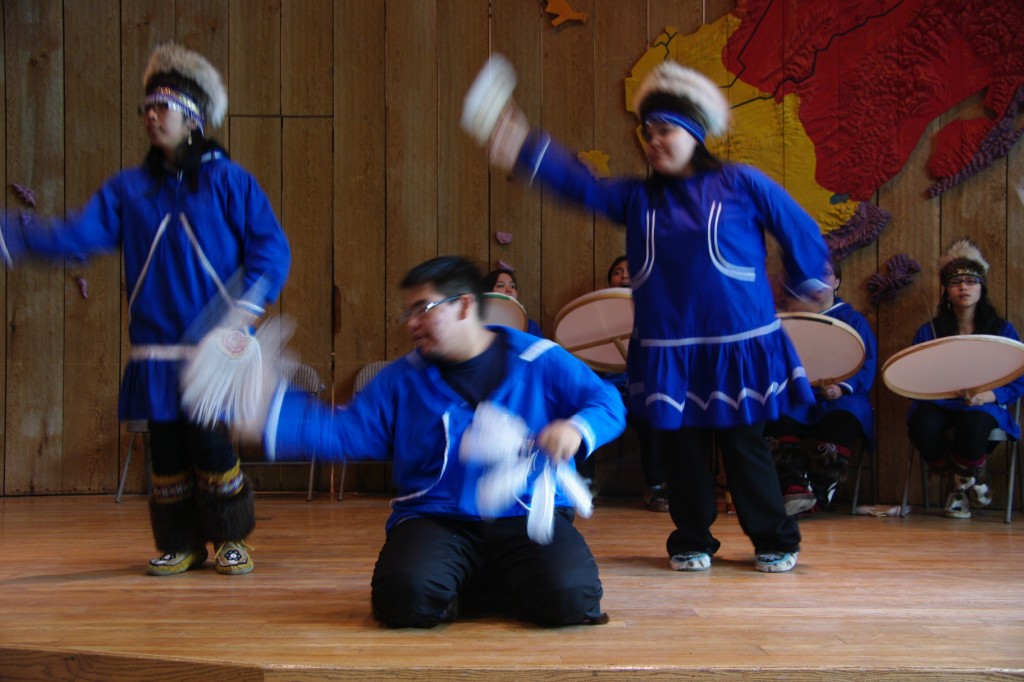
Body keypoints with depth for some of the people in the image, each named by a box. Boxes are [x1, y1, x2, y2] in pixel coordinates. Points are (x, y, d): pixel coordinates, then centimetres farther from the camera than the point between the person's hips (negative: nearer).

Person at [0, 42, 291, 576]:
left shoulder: (227, 180, 1)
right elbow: (76, 236, 0)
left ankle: (231, 541, 15)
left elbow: (271, 247, -2)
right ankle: (180, 546, 21)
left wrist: (245, 308, -15)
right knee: (166, 450, 6)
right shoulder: (128, 188, 11)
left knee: (212, 445, -5)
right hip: (154, 351, 4)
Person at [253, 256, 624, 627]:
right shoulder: (402, 378, 12)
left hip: (529, 517, -1)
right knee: (404, 597, -31)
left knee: (570, 599, -30)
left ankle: (469, 588, 3)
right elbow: (346, 432, 9)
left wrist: (576, 429, -18)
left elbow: (608, 403, 5)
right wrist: (270, 411, -2)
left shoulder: (539, 360, 5)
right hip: (435, 519, 1)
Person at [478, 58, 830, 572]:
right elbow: (579, 185, -4)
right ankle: (691, 542, 22)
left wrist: (806, 284, 17)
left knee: (744, 446, 2)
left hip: (739, 346, -3)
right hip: (668, 351, 3)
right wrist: (523, 150, -15)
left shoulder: (741, 184, -1)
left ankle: (775, 542, 16)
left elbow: (801, 232, 8)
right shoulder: (637, 198, 8)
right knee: (681, 448, 7)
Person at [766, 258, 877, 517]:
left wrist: (843, 387, -17)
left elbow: (867, 364, 3)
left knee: (842, 419, -37)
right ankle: (794, 487, -46)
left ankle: (820, 493, -36)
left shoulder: (853, 319, 15)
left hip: (840, 399, -1)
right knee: (778, 417, -34)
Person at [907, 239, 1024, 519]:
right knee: (922, 427, -36)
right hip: (939, 405, 1)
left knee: (974, 425, -40)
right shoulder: (929, 331, 11)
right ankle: (962, 481, -3)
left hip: (986, 407, -1)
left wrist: (987, 395, -16)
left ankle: (964, 480, -2)